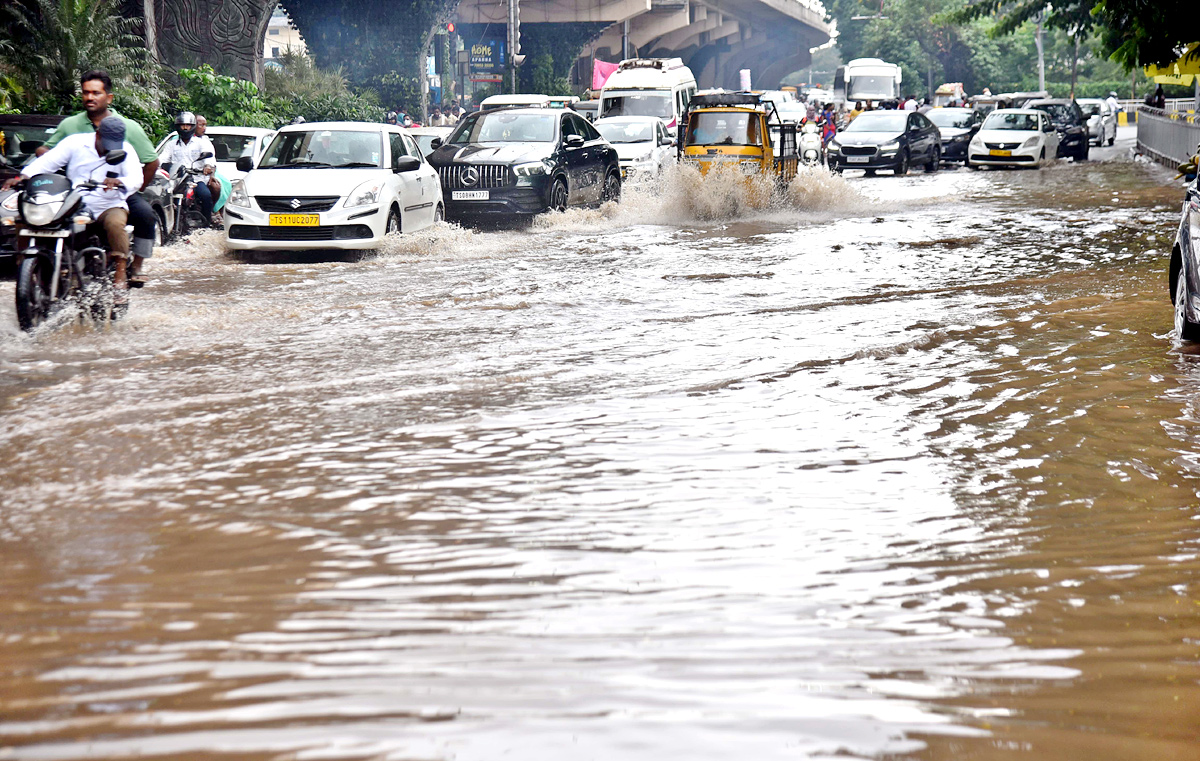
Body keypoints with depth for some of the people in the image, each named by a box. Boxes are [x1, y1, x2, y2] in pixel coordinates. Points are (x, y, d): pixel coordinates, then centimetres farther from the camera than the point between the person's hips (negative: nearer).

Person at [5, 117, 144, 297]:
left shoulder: (126, 150, 0)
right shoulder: (75, 143, 1)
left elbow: (136, 179, -14)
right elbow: (47, 161, -5)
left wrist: (118, 181, -38)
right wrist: (23, 176, -22)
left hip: (110, 205, -1)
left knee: (115, 224, -36)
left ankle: (120, 278, -31)